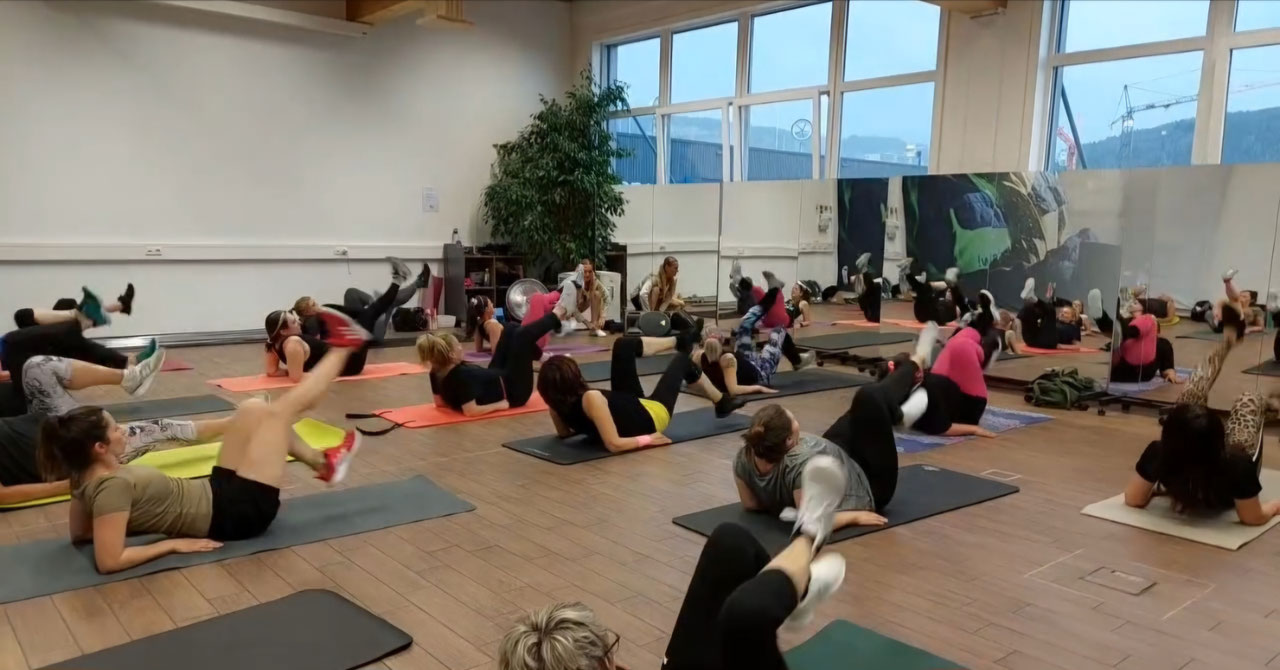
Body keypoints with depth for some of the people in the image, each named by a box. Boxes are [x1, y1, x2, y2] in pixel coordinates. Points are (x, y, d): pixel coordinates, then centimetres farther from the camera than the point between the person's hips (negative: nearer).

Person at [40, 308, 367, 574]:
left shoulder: (86, 476, -2)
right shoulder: (111, 487, -28)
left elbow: (79, 533, 13)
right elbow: (109, 561, -34)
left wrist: (142, 523, 8)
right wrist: (173, 544, -24)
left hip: (218, 492, 9)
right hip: (237, 512, -9)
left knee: (254, 409, 15)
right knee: (281, 409, -3)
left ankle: (323, 463, 27)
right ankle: (341, 349, 18)